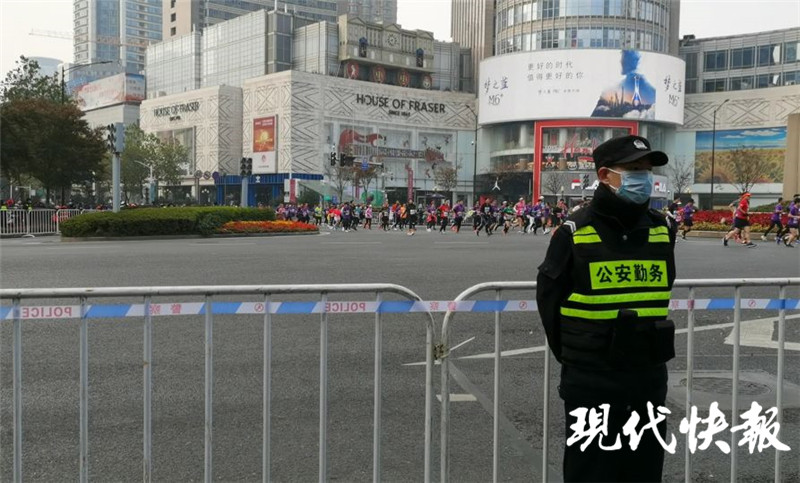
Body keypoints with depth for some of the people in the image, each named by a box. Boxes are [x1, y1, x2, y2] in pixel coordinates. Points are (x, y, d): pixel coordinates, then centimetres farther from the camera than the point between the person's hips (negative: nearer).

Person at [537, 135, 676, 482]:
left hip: (650, 376, 5)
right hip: (591, 381, -4)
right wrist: (572, 356, 4)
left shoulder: (662, 230, 4)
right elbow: (549, 298, -2)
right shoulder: (575, 233, -10)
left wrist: (649, 349, 13)